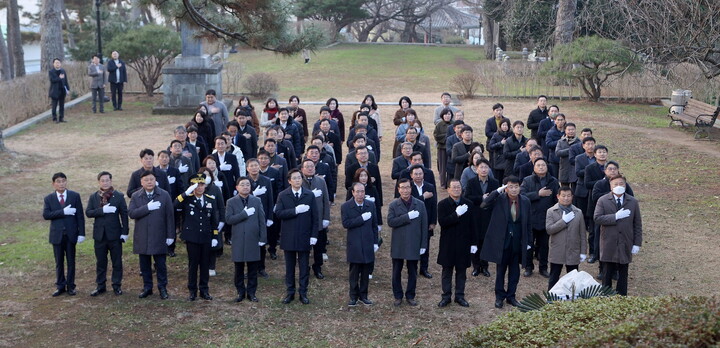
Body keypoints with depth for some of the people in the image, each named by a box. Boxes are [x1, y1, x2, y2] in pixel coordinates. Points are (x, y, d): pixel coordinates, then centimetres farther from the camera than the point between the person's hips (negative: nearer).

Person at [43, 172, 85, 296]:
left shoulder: (75, 196, 1)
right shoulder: (49, 199, 3)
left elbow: (80, 215, -1)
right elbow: (46, 214, -12)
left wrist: (81, 233, -7)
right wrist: (63, 212, -23)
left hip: (71, 234, 0)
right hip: (57, 235, 1)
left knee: (71, 261, 7)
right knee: (59, 262, 8)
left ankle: (70, 286, 16)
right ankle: (60, 286, 18)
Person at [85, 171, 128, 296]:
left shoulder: (119, 196, -1)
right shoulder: (93, 197, 5)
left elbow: (124, 214, -2)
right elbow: (88, 212, -6)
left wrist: (124, 232, -8)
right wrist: (102, 210, -21)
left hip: (115, 234, -2)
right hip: (99, 234, 2)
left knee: (117, 262, 5)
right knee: (100, 262, 10)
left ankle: (117, 285, 15)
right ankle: (100, 286, 19)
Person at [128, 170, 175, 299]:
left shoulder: (164, 195, -1)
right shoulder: (135, 196, 3)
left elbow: (170, 216, -1)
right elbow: (131, 213, -10)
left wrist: (170, 235, -5)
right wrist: (147, 207, -20)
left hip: (159, 237, -2)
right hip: (142, 237, 2)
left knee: (160, 264, 3)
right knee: (145, 264, 10)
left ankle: (162, 288, 15)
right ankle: (147, 287, 21)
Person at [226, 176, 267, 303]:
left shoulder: (257, 201, 5)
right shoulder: (231, 202, 1)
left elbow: (262, 220, 4)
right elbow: (228, 219, -11)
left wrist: (263, 238, -1)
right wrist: (245, 214, -17)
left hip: (253, 239, 1)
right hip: (238, 240, -1)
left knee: (253, 268, 5)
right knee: (239, 268, 6)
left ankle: (251, 292, 15)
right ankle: (240, 292, 17)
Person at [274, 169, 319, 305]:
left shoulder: (310, 195, 2)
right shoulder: (283, 195, 0)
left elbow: (315, 217, 1)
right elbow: (278, 213, -13)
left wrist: (314, 235, -5)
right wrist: (295, 210, -23)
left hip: (304, 237, 0)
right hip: (288, 237, 0)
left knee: (304, 267, 6)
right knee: (289, 266, 9)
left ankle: (303, 293, 15)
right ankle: (290, 292, 19)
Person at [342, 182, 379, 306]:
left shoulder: (371, 205, 6)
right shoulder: (346, 206, -5)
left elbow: (374, 225, 9)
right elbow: (345, 223, -16)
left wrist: (375, 242, 7)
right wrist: (361, 218, -21)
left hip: (368, 245, 3)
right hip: (354, 245, -3)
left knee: (366, 272, 8)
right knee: (354, 272, 6)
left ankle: (363, 295, 19)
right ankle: (353, 296, 16)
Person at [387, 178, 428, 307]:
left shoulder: (420, 204, 2)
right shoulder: (393, 205, -2)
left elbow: (424, 225, 2)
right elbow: (390, 222, -16)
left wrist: (423, 245, -1)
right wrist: (407, 216, -23)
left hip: (414, 244, 1)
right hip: (398, 245, -1)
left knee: (412, 272, 9)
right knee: (397, 272, 8)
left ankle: (410, 296, 22)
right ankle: (398, 296, 21)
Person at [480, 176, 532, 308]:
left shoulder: (525, 201, 0)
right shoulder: (499, 199, -10)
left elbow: (528, 223, 7)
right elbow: (483, 205, -27)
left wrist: (528, 241, 6)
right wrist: (497, 191, -27)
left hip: (518, 243, 3)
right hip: (502, 242, -3)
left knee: (515, 271, 12)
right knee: (501, 270, 9)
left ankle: (511, 296, 26)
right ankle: (499, 296, 23)